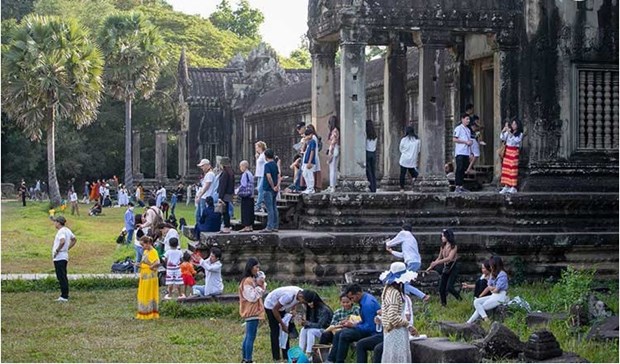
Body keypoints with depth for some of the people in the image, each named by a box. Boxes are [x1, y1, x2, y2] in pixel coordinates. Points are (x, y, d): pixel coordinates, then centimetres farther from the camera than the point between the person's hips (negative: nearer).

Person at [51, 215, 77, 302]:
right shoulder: (67, 230, 14)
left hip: (59, 258, -10)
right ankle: (64, 296, 18)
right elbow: (74, 240, 26)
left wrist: (57, 250, -21)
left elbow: (62, 241, -33)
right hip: (64, 257, 10)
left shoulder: (61, 231, -16)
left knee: (61, 277, -8)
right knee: (63, 277, 14)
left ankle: (64, 296, -9)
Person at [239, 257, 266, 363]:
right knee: (251, 337, -7)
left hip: (252, 312, 10)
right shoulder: (247, 281, -17)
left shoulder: (253, 279, 12)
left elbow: (260, 294, 17)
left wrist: (261, 285, 1)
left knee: (248, 336, 15)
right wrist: (259, 286, -17)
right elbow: (252, 297, -21)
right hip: (251, 312, -10)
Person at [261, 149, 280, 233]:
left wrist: (273, 187, -15)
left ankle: (269, 227, -9)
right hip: (274, 191, 8)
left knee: (270, 209, -8)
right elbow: (278, 176, 9)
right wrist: (277, 186, -4)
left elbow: (269, 177, -23)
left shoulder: (267, 165, -13)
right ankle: (275, 227, 13)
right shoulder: (275, 165, 12)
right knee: (274, 208, 10)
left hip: (268, 189, -8)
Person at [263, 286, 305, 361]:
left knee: (287, 329, 2)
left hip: (281, 307, 8)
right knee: (275, 331, -9)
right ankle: (276, 357, -6)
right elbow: (275, 310, -28)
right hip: (271, 306, -8)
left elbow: (294, 304, 5)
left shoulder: (301, 294, -16)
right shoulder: (289, 296, -39)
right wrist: (282, 324, -22)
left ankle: (286, 355, 6)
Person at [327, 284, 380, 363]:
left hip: (372, 332, -11)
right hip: (368, 327, 11)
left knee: (344, 335, -23)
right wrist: (352, 323, 2)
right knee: (338, 334, 7)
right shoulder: (364, 299, 7)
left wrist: (353, 325, -14)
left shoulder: (368, 304, -24)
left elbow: (370, 327, -25)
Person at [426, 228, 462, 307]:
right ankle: (443, 305, 11)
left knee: (449, 287, -19)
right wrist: (431, 267, 8)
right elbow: (439, 258, 15)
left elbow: (449, 258, -23)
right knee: (441, 288, 1)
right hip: (445, 268, 7)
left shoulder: (453, 246, -11)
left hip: (453, 268, -7)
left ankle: (461, 301, -2)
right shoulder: (443, 247, 8)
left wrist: (436, 262, -27)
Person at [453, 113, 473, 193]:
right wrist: (466, 142, -14)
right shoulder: (458, 128, -4)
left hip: (466, 153, 7)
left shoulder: (468, 130, 19)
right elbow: (454, 139, -12)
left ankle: (461, 186, 9)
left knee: (463, 170, 6)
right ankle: (457, 186, -12)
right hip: (460, 152, -7)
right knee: (459, 169, -11)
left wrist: (470, 142, 3)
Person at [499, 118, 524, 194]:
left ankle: (513, 187, -2)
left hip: (514, 152, -4)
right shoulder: (508, 132, 9)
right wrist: (503, 131, -16)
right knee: (505, 169, 2)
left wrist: (509, 133, -25)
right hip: (507, 151, 4)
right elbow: (502, 138, -1)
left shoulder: (520, 134, -1)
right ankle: (506, 186, 5)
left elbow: (515, 140, -17)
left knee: (513, 169, -6)